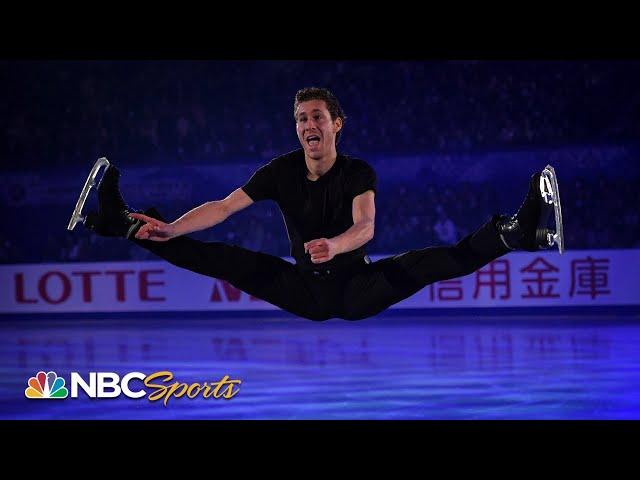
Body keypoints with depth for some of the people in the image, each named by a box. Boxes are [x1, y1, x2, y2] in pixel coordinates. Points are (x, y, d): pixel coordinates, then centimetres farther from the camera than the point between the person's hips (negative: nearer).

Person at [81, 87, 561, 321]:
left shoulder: (359, 173, -10)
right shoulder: (282, 171, -2)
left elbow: (365, 226, -30)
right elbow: (225, 207, -9)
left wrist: (335, 245, -53)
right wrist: (171, 230, -25)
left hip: (357, 290, -3)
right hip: (305, 291, 3)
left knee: (418, 264, -29)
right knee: (226, 260, -10)